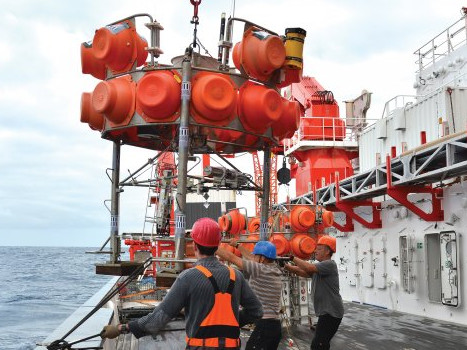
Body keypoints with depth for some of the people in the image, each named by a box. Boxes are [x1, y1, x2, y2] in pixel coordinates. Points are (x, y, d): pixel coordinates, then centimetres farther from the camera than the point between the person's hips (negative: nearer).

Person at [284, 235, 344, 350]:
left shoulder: (330, 264, -13)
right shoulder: (319, 267, 20)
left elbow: (309, 268, -26)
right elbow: (303, 272, 10)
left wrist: (293, 257, -17)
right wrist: (286, 266, -2)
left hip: (331, 312, -11)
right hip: (325, 312, 11)